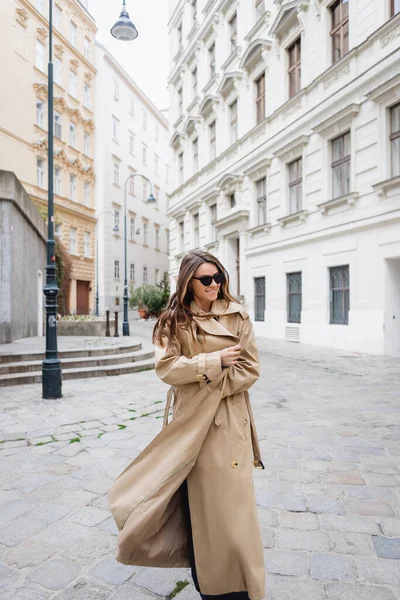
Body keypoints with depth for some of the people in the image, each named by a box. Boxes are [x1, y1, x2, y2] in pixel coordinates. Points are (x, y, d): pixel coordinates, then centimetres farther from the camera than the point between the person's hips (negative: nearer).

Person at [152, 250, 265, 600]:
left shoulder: (238, 317, 0)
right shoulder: (174, 320, -1)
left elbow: (250, 369, -3)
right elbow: (166, 367, -10)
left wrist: (209, 384, -14)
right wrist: (215, 361, -16)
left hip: (231, 420, 0)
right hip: (193, 420, 0)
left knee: (234, 502, 2)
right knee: (199, 502, 12)